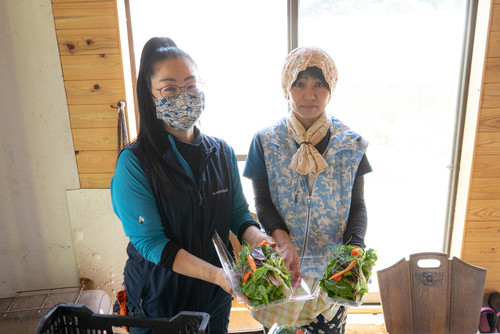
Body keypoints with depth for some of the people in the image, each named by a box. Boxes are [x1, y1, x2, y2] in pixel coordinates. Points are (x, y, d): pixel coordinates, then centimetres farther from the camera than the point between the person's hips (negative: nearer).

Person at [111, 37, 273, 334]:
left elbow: (239, 211, 2)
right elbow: (149, 241, -21)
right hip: (157, 301, -3)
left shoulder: (223, 153, -4)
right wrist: (216, 273, -31)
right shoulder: (134, 162, -18)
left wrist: (257, 237, -20)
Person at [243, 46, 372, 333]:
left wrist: (356, 248, -17)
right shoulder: (266, 141, -4)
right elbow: (263, 204, -4)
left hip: (333, 268, 1)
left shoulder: (351, 144, -3)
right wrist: (283, 240, -21)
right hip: (280, 266, 0)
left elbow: (357, 206, 0)